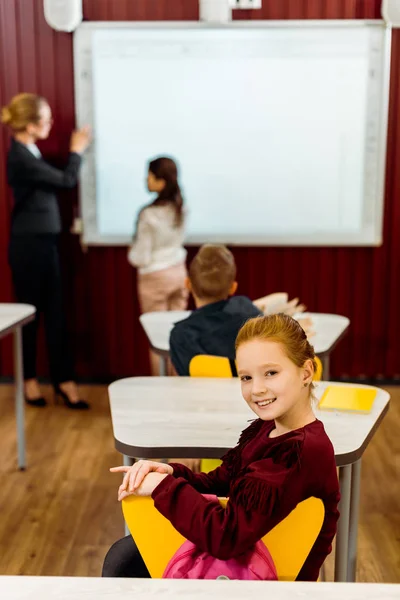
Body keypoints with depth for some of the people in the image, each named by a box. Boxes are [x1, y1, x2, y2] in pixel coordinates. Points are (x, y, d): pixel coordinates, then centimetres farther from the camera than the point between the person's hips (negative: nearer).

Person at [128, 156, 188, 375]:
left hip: (155, 277, -6)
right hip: (179, 271, 6)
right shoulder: (179, 207, -3)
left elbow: (140, 258, -16)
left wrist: (131, 252, 3)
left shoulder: (149, 214, -22)